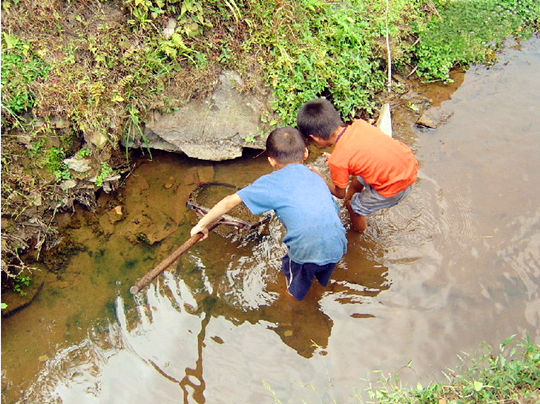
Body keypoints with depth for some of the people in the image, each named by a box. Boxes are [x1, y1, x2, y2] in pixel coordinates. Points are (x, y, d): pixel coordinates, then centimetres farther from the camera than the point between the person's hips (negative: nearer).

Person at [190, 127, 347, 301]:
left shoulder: (271, 182, 3)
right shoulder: (316, 177, 17)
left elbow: (230, 201, 3)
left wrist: (202, 224, 14)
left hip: (308, 252, -4)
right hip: (337, 248, 4)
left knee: (293, 266, 32)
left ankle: (295, 293, 59)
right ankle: (323, 281, 68)